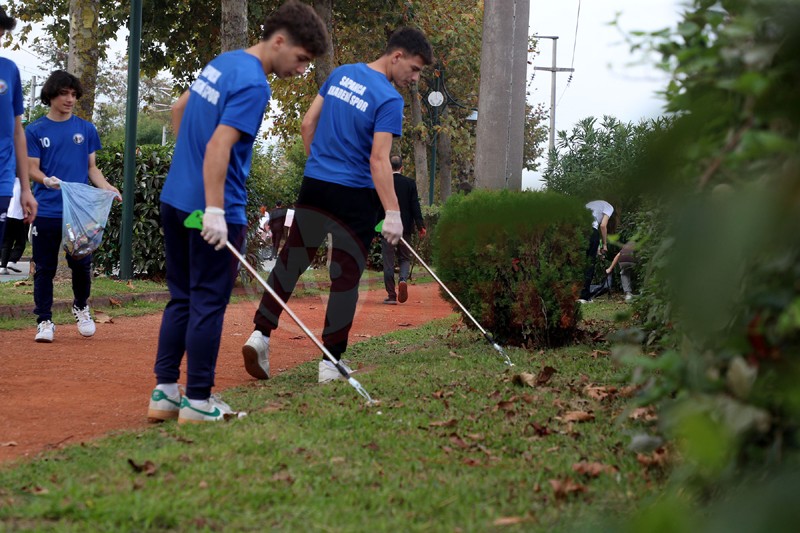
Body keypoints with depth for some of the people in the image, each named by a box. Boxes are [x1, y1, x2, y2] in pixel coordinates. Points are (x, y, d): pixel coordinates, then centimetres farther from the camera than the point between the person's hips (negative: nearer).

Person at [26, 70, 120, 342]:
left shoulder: (86, 129, 10)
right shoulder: (35, 131, 5)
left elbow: (92, 167, 12)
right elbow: (32, 169, 0)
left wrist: (107, 187, -7)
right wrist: (47, 180, -23)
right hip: (46, 211, -1)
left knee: (81, 264, 1)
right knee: (45, 268, 2)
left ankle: (81, 308, 26)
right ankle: (44, 321, 11)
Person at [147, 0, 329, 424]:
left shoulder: (221, 63, 11)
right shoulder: (253, 85, -17)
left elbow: (179, 108, 24)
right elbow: (219, 146, -26)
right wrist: (214, 211, -28)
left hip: (176, 198, 9)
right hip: (214, 212, -9)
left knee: (181, 298, 14)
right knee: (209, 303, 0)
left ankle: (163, 393, 16)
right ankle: (197, 401, 6)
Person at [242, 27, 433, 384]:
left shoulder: (341, 74, 6)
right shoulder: (389, 100, -15)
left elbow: (307, 125, 10)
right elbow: (378, 159, -22)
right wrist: (392, 213, -23)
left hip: (314, 185, 6)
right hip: (355, 196, -6)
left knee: (292, 259, 14)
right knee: (346, 275, 2)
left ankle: (260, 333, 4)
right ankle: (330, 362, 5)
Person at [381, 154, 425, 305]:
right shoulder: (410, 183, -1)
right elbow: (415, 205, -3)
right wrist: (420, 226, 1)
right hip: (405, 228, 1)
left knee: (388, 261, 4)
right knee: (405, 258, 14)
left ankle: (391, 295, 2)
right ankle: (403, 280, -16)